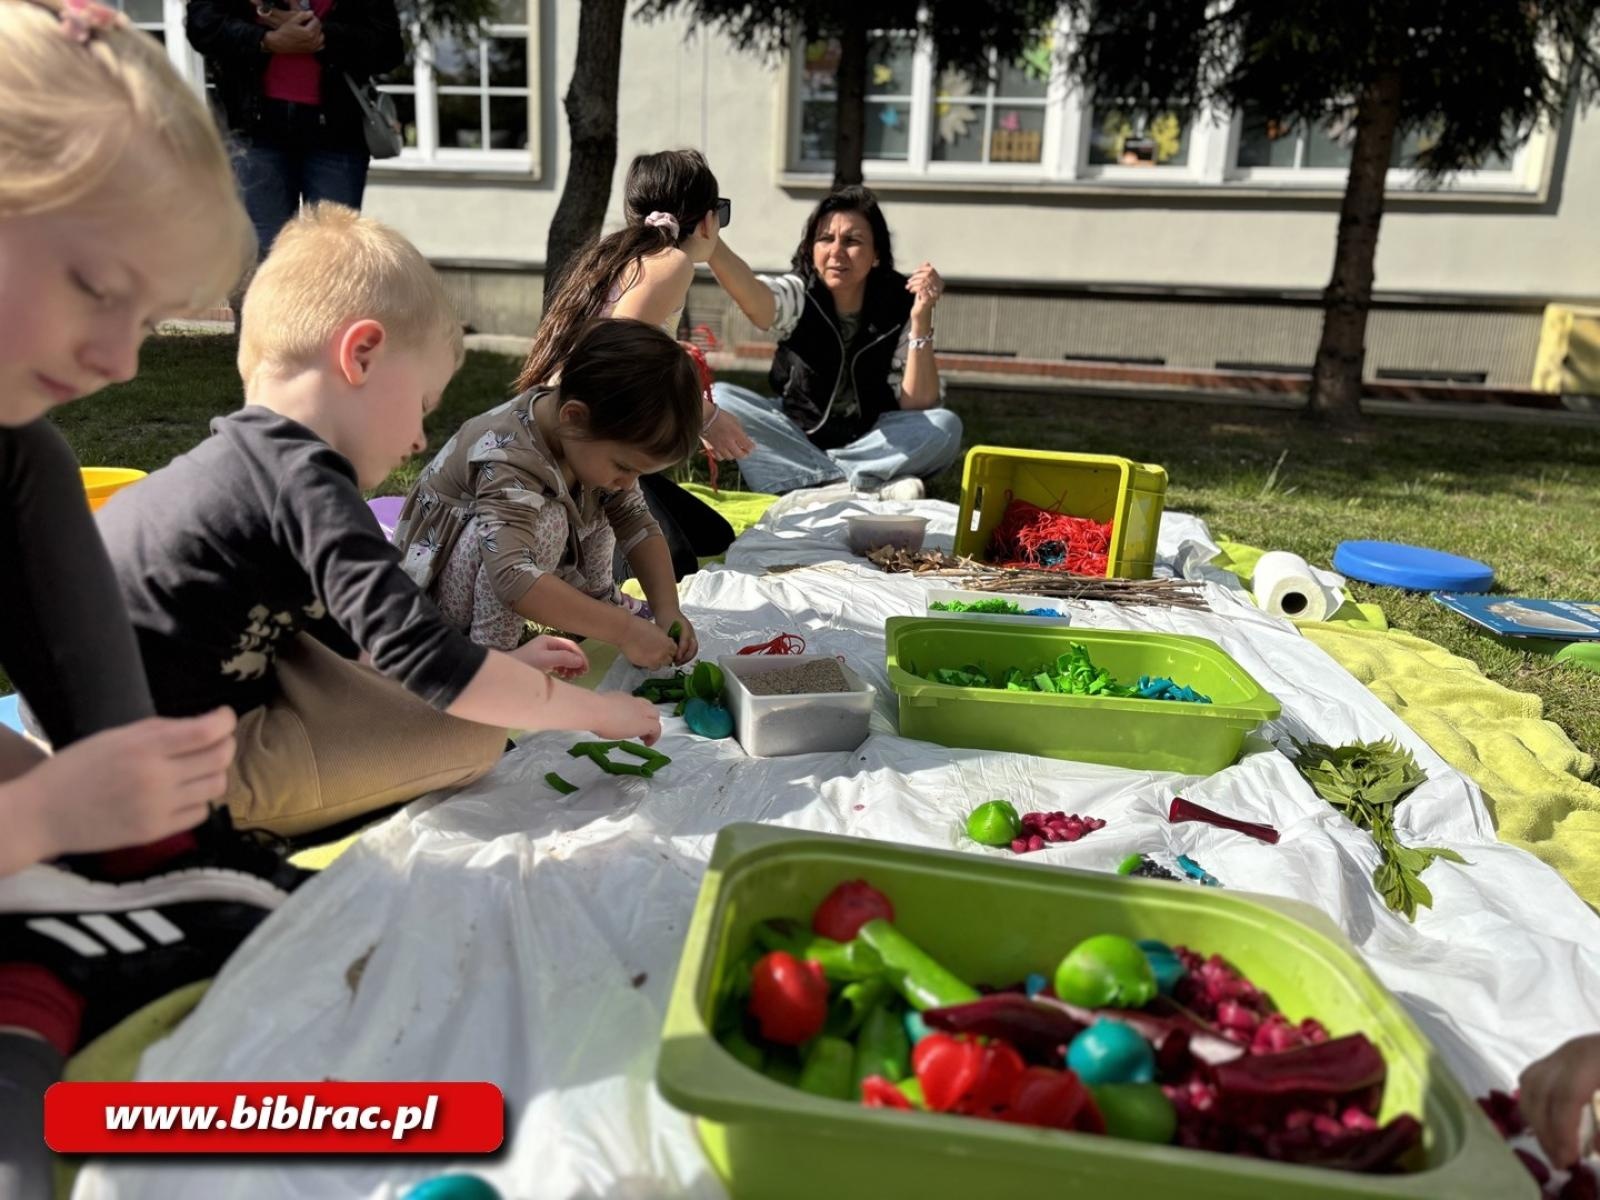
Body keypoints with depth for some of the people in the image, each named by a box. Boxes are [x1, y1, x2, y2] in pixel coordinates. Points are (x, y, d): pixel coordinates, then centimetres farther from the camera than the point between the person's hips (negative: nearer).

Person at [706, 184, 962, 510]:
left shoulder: (899, 306, -13)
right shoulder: (799, 294, -13)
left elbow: (917, 406, -20)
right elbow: (755, 298, -39)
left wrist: (921, 320, -30)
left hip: (871, 444, -1)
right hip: (795, 437, 1)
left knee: (945, 427, -27)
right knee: (718, 400, -24)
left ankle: (810, 487, -26)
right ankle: (868, 491, -31)